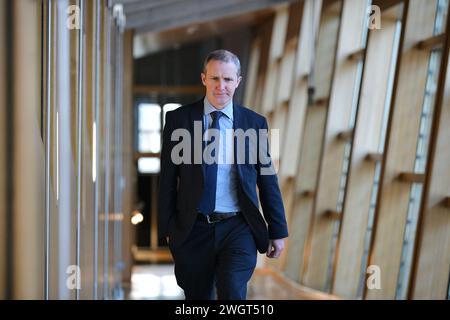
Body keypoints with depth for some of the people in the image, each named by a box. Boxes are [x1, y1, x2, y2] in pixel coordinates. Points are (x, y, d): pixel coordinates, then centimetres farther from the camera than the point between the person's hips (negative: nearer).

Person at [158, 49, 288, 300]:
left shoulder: (255, 123, 3)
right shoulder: (178, 119, 1)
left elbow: (268, 179, 6)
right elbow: (168, 179, 3)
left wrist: (278, 231, 6)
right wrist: (168, 228, 1)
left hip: (238, 230, 0)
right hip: (193, 230, 1)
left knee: (233, 293, -15)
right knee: (198, 296, 12)